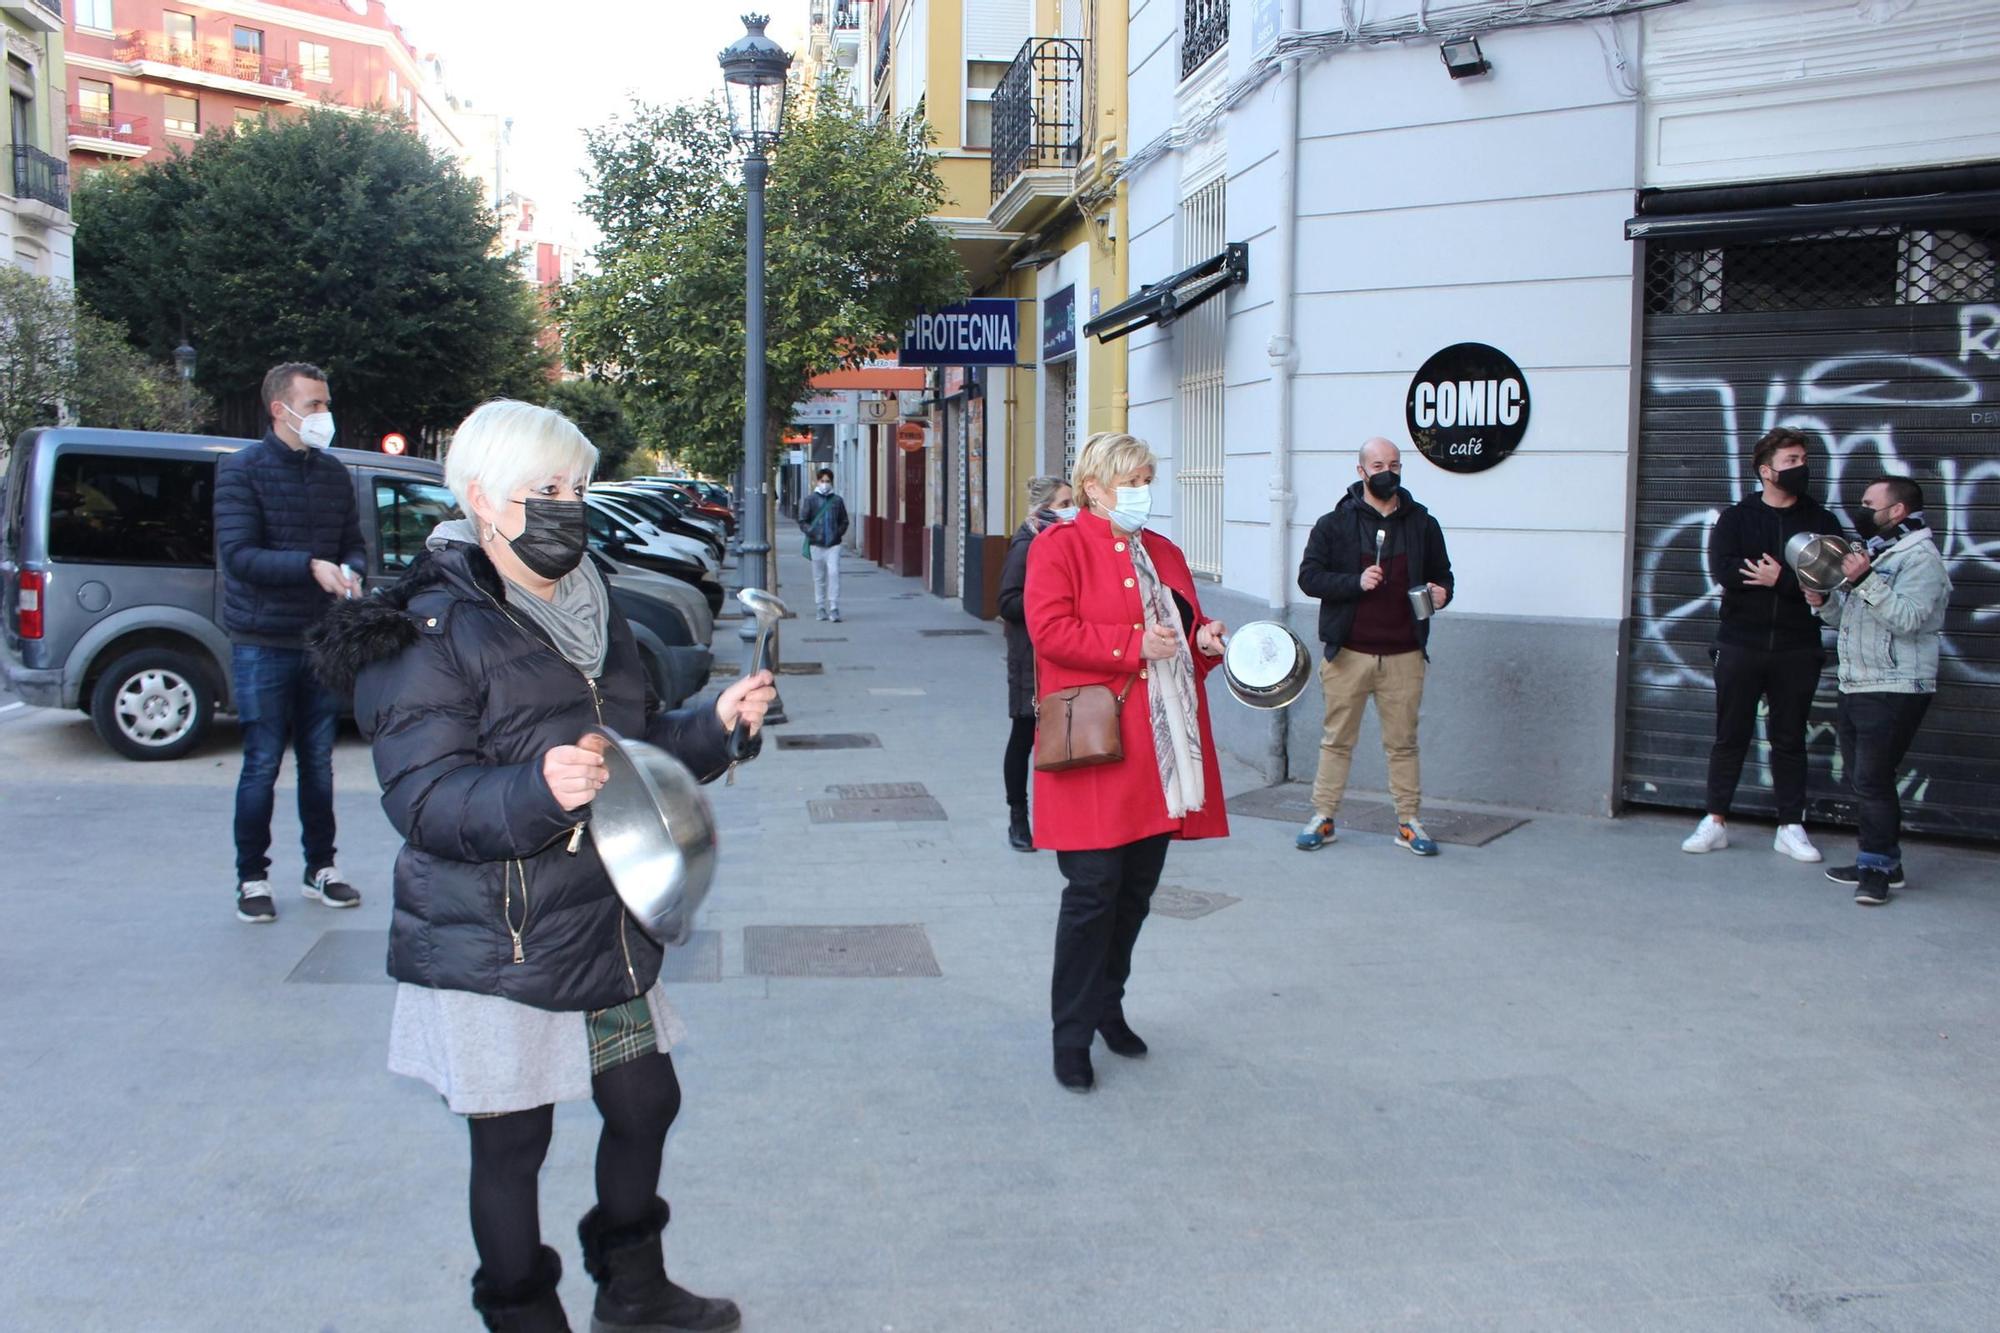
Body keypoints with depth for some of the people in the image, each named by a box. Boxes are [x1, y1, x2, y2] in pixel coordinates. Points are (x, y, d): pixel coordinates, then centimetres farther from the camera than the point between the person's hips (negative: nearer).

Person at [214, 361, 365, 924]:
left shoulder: (334, 473, 9)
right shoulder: (241, 469, -5)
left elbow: (354, 544, 12)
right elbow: (237, 554, -15)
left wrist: (350, 571, -12)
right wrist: (311, 566, -27)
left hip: (322, 642, 4)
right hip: (263, 645, -4)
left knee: (318, 762, 12)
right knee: (263, 765, 1)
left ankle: (320, 868, 23)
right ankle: (252, 878, 12)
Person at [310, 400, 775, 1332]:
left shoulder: (589, 614, 11)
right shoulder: (432, 633, -14)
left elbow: (638, 748, 20)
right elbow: (423, 799, -23)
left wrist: (716, 725, 2)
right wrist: (538, 791, -39)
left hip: (606, 931, 8)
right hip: (496, 952, -7)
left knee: (645, 1102, 17)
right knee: (511, 1143, 5)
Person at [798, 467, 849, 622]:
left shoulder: (837, 500, 7)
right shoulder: (810, 500, 4)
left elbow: (844, 521, 15)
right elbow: (802, 521, 4)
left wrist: (839, 533, 2)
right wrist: (811, 532, -11)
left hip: (833, 545, 0)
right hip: (816, 544, 0)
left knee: (833, 574, -11)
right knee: (819, 577, 7)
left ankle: (834, 608, -10)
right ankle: (821, 608, 15)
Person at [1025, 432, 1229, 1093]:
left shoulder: (1164, 553, 19)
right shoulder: (1060, 545, -2)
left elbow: (1186, 628, 29)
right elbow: (1049, 629, -15)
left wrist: (1204, 641, 6)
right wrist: (1134, 645, -17)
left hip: (1162, 750, 7)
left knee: (1138, 888, 12)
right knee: (1094, 889, -7)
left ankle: (1107, 1005, 29)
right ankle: (1072, 1034, 4)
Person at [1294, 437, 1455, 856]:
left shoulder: (1422, 525, 10)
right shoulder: (1334, 524, 2)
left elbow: (1442, 574, 20)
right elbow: (1309, 576, -3)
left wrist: (1441, 593, -4)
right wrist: (1356, 582, -17)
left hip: (1404, 656, 2)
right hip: (1348, 652, -2)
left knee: (1402, 743, 7)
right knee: (1337, 740, 5)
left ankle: (1409, 822, 14)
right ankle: (1322, 818, 14)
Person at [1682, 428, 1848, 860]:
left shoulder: (1821, 521, 6)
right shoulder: (1735, 518, 3)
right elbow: (1723, 570, -14)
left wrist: (1779, 579, -17)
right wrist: (1797, 582, -15)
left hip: (1796, 649, 1)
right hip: (1740, 645, -1)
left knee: (1790, 739, 7)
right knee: (1730, 736, 4)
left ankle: (1791, 828, 13)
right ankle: (1715, 822, 11)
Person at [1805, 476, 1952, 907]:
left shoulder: (1920, 557, -9)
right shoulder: (1872, 552, 21)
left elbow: (1907, 618, -22)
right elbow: (1849, 619, 22)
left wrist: (1864, 581, -28)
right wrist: (1824, 602, 3)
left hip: (1895, 691, -10)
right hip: (1856, 688, 10)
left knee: (1873, 779, -11)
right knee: (1860, 777, 12)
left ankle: (1878, 866, -3)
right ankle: (1882, 862, 20)